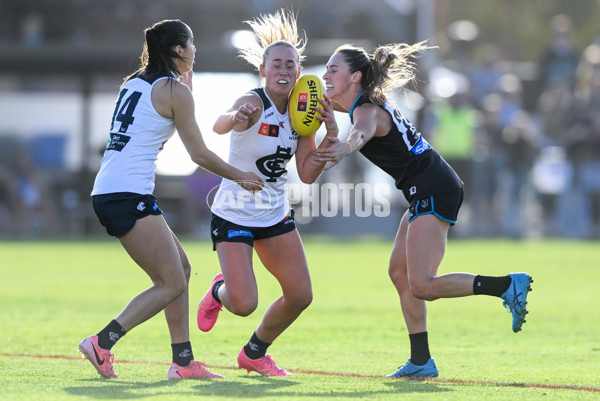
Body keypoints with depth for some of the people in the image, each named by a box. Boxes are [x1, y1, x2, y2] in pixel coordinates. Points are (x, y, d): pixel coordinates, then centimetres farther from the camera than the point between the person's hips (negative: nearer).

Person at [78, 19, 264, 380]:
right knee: (171, 284, -7)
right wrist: (240, 177, 11)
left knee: (181, 269, 14)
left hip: (107, 192, 9)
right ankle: (102, 343, -16)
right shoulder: (174, 90, -5)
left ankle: (183, 360, 12)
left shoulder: (133, 83, 18)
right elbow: (199, 153, -3)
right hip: (129, 196, -9)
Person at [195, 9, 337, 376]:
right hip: (234, 216, -6)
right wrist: (236, 118, -68)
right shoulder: (253, 102, -21)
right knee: (243, 304, -16)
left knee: (301, 295, 1)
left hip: (276, 215, 6)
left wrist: (331, 135, -17)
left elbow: (308, 174, -2)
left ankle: (254, 353, 26)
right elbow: (220, 126, -44)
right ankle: (220, 291, 23)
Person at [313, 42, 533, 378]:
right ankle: (421, 362, 13)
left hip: (434, 192, -10)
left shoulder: (367, 110, -17)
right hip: (427, 195, 10)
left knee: (421, 286, -15)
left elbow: (362, 133, -43)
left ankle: (507, 286, -15)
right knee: (399, 272, 12)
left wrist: (346, 148, -65)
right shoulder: (365, 102, 14)